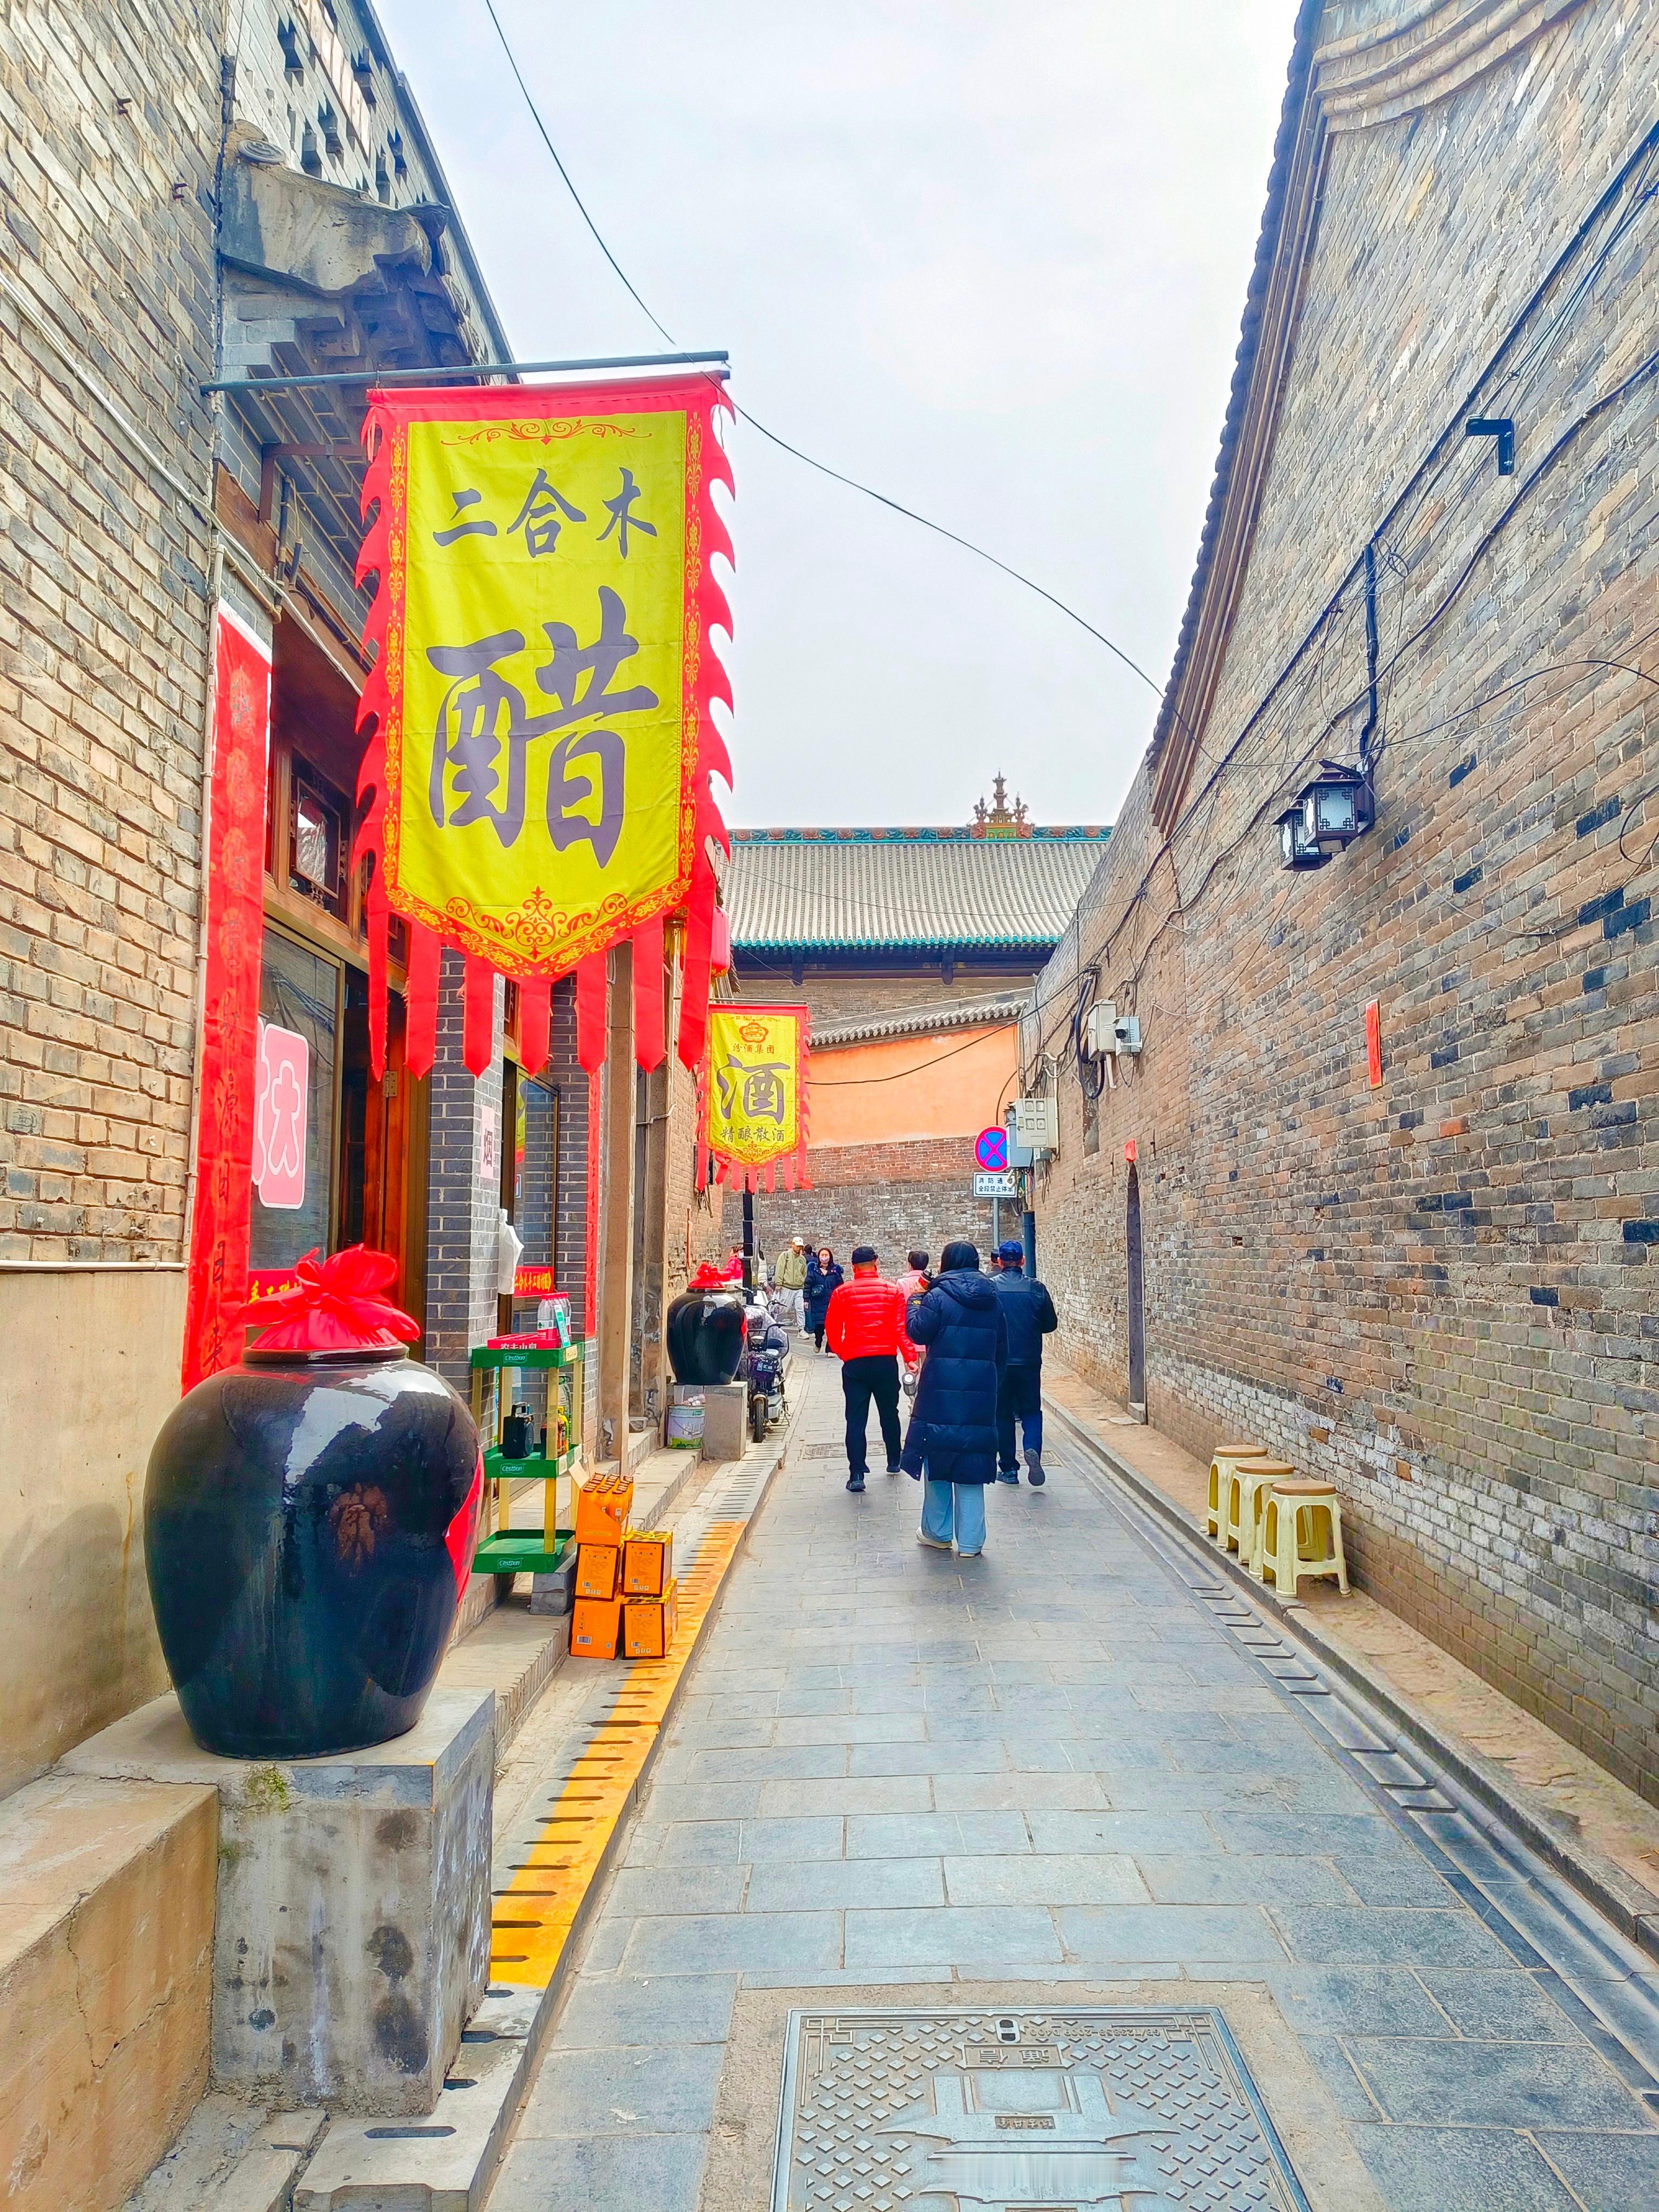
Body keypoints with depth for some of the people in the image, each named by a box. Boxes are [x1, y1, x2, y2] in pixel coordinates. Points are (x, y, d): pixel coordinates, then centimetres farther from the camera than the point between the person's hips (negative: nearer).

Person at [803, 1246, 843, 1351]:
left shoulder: (835, 1271, 6)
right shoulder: (813, 1269, 5)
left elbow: (840, 1287, 9)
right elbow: (808, 1285, 5)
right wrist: (806, 1300, -1)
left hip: (832, 1302, 0)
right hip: (817, 1302, 0)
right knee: (819, 1324, 1)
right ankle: (818, 1343, 30)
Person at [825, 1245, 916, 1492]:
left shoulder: (842, 1293, -1)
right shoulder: (893, 1291, 0)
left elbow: (832, 1329, 4)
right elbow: (902, 1327, -6)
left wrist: (841, 1353, 18)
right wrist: (909, 1356, -6)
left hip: (854, 1363, -1)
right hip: (886, 1360, 1)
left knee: (856, 1419, 1)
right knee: (889, 1413, 20)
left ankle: (857, 1474, -6)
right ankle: (894, 1462, 34)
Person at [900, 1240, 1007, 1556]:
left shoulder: (938, 1297, -7)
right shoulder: (992, 1301, 10)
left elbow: (918, 1332, -7)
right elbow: (1002, 1350, 14)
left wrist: (915, 1303, 9)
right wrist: (992, 1385, 22)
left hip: (942, 1391, -4)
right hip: (981, 1393, 4)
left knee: (937, 1457, 9)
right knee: (972, 1462, 7)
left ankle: (938, 1533, 19)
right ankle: (970, 1542, 7)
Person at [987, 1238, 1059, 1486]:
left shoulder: (989, 1287, -8)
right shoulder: (1036, 1289, -4)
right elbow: (1051, 1324, 4)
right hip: (1029, 1362, 1)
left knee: (1002, 1414, 11)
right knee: (1031, 1410, 12)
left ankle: (1008, 1468, 13)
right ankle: (1032, 1448, -15)